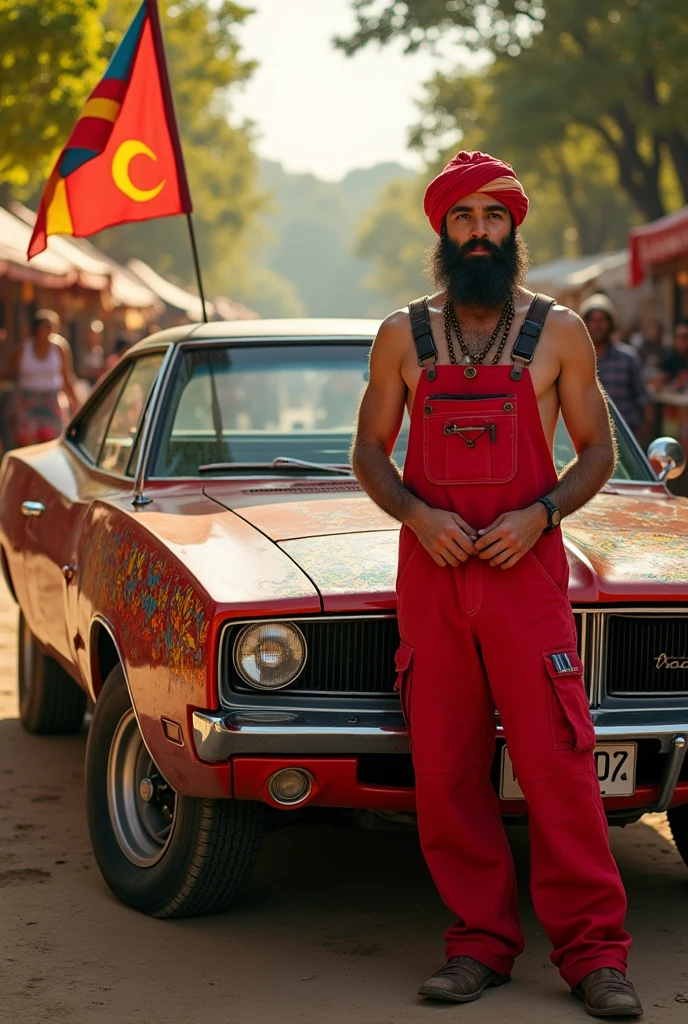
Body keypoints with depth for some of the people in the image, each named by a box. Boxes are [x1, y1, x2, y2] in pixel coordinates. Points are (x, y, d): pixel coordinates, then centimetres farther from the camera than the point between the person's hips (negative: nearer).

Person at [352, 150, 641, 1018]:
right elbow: (369, 452, 10)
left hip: (526, 569, -2)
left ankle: (592, 952, 0)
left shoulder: (558, 333, 5)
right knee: (445, 772, 2)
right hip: (430, 572, 2)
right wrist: (418, 515, -9)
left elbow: (597, 449, 7)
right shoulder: (403, 337, 8)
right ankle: (481, 942, 12)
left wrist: (538, 515, -11)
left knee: (557, 762, -6)